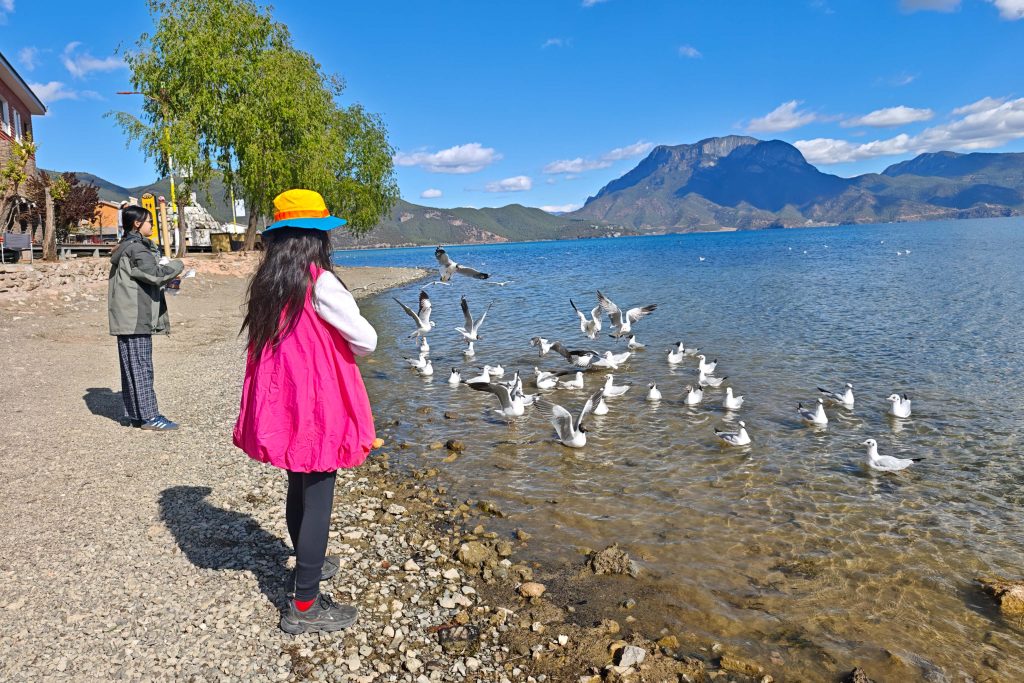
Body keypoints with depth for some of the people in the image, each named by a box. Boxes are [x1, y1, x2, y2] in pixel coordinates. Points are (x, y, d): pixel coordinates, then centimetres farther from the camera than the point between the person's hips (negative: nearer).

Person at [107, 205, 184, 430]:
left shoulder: (128, 247, 19)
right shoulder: (135, 249, -14)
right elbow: (156, 275, -22)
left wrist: (165, 267, 7)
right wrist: (177, 265, -6)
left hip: (130, 319, 10)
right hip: (135, 319, -10)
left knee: (132, 368, 12)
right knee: (141, 367, -7)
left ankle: (135, 415, 19)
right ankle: (149, 416, -3)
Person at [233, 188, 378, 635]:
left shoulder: (265, 282, 4)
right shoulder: (320, 283, -17)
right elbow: (366, 340, -13)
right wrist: (342, 351, 6)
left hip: (281, 405, 8)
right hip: (319, 404, -8)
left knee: (298, 489, 23)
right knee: (318, 499, 2)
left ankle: (308, 564, 44)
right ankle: (305, 605, 10)